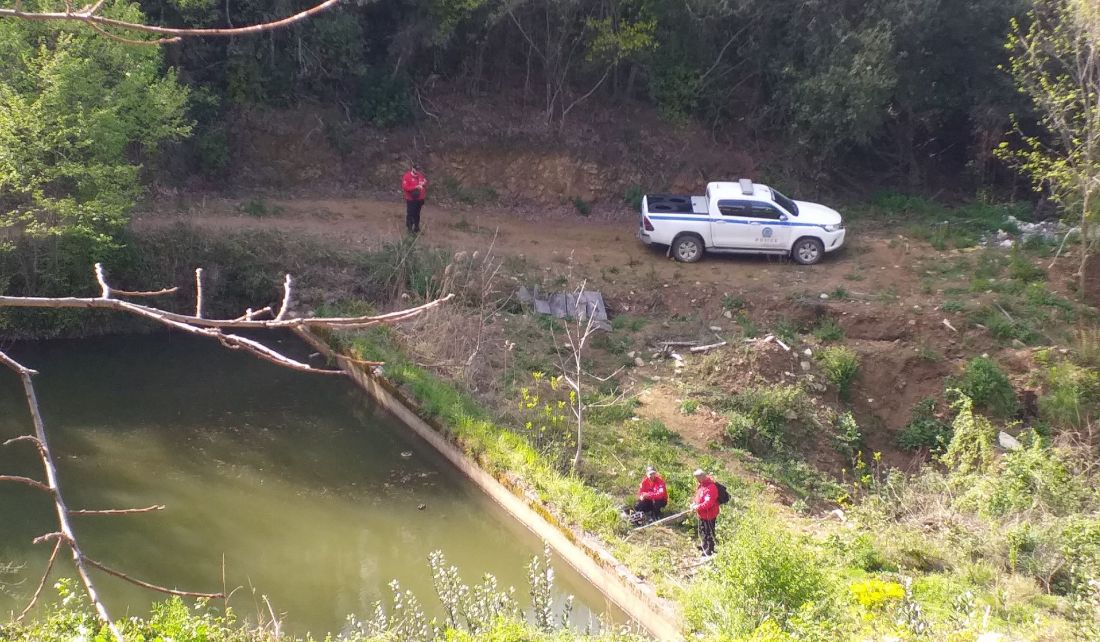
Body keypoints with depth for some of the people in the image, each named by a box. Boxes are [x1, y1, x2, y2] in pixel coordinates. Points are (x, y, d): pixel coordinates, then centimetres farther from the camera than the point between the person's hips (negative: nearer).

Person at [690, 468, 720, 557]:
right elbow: (698, 496, 15)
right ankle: (705, 546, 47)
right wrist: (694, 503, -2)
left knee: (709, 533, 1)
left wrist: (698, 507, -24)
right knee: (702, 532, 27)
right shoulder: (702, 485, 3)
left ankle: (709, 551, 12)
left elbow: (708, 503, -33)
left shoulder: (710, 488, -29)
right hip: (702, 514, 10)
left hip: (709, 516, -10)